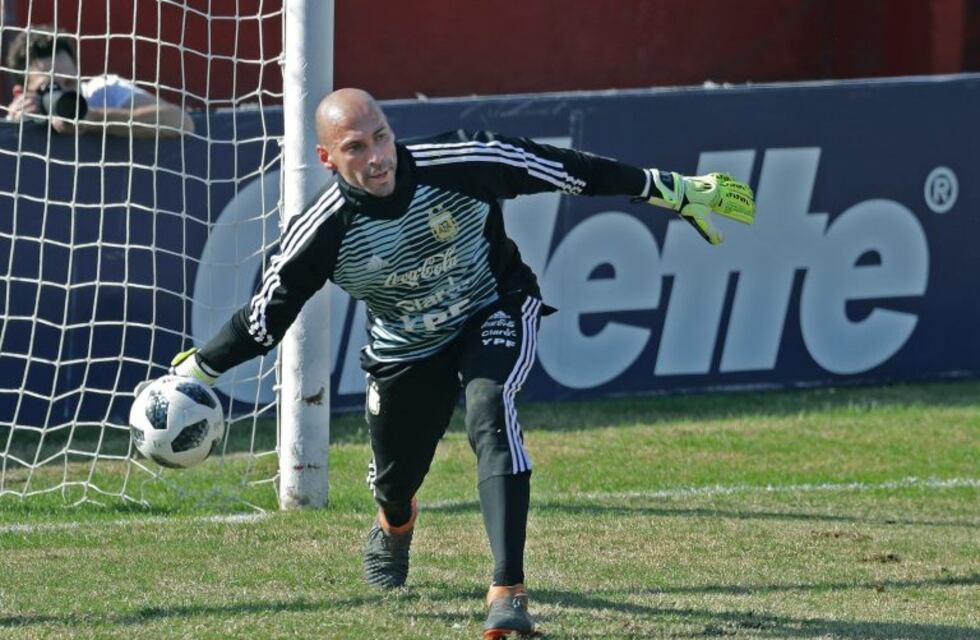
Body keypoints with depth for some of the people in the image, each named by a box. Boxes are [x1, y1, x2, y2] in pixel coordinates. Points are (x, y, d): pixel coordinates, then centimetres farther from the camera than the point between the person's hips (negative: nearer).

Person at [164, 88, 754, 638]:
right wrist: (196, 372, -11)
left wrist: (675, 191, -14)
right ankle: (395, 525, 54)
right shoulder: (323, 233, -26)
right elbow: (267, 316, -11)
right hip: (406, 350, 2)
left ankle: (509, 590, -36)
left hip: (495, 312, -2)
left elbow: (562, 169, -20)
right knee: (394, 482, 10)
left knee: (489, 410, -31)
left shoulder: (457, 165, -29)